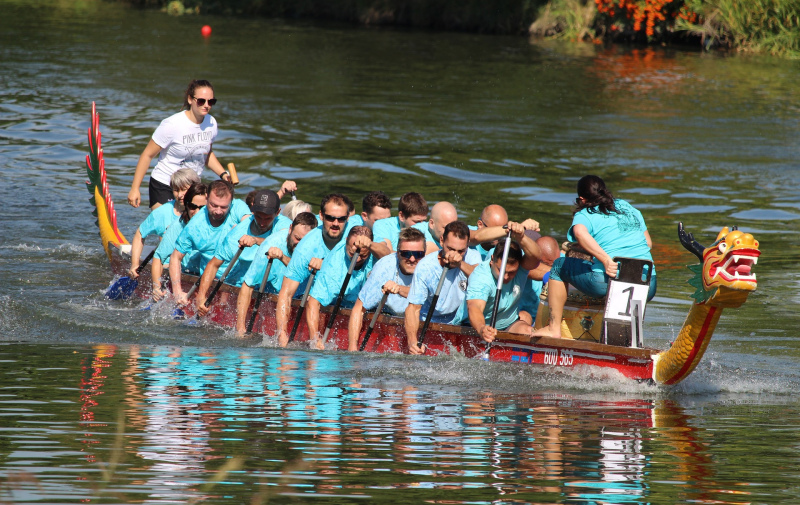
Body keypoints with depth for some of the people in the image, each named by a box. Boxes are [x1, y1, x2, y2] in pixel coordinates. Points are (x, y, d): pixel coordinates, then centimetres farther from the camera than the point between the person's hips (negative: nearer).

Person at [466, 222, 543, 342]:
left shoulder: (521, 265, -14)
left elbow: (535, 256, -37)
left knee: (526, 332, -28)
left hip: (510, 325, 1)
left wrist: (520, 237, -56)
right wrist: (481, 329, -65)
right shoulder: (479, 277, -27)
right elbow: (474, 307, -43)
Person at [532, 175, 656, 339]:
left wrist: (606, 259, -22)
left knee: (559, 266, 20)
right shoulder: (629, 208, 20)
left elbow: (579, 232, -20)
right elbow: (648, 243, 23)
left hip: (607, 281, -5)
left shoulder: (584, 215, 4)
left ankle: (553, 328, 19)